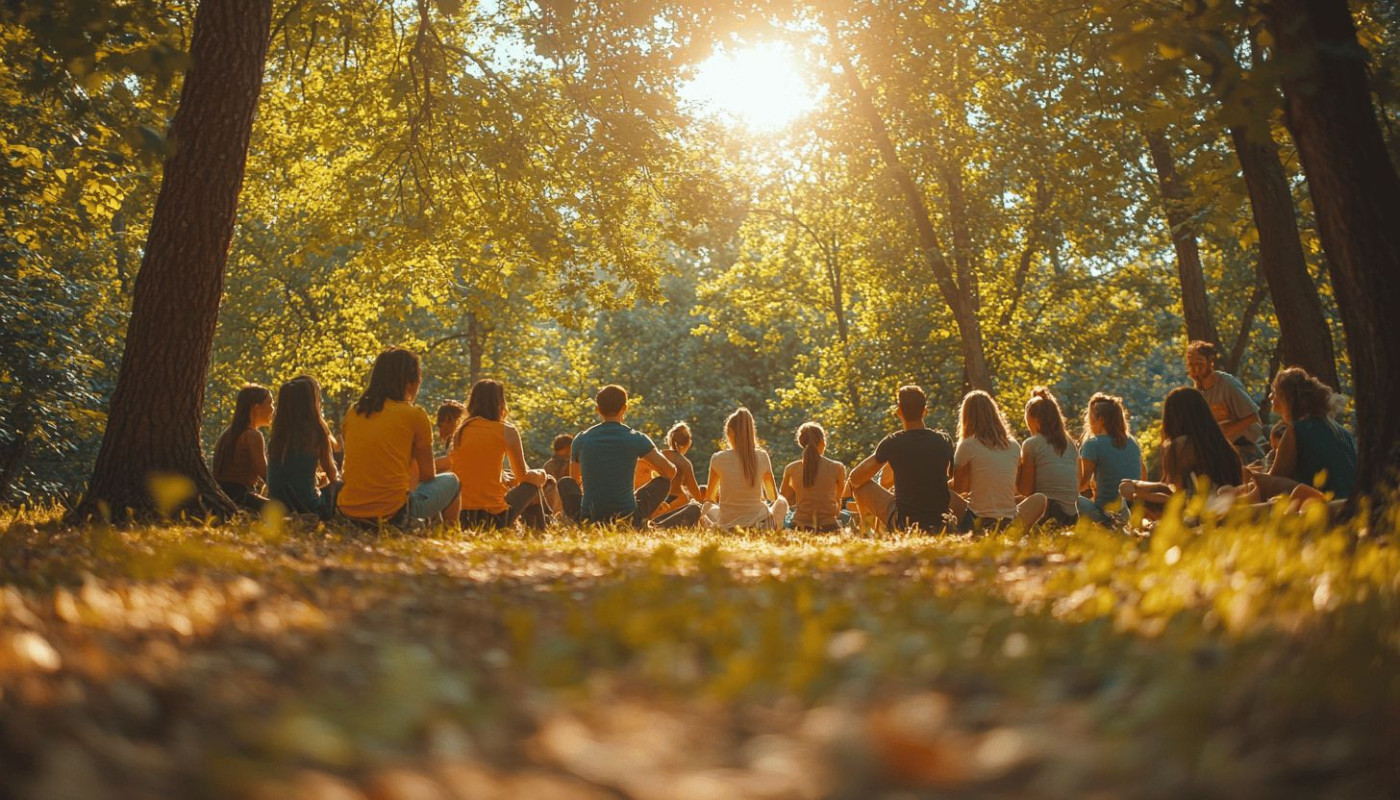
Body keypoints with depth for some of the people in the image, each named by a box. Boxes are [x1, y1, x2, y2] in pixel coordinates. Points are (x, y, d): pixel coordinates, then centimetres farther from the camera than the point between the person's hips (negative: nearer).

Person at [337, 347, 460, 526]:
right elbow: (428, 476, 7)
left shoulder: (353, 412, 11)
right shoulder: (415, 415, -1)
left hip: (348, 511, 5)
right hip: (391, 514, -5)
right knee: (450, 481, 17)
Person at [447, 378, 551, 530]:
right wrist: (540, 475, 25)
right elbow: (522, 476, 4)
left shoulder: (460, 430, 7)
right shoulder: (507, 431, -5)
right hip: (494, 516, -5)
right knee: (534, 479, 22)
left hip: (461, 516, 5)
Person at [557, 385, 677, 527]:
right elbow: (670, 472, 1)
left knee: (565, 483, 28)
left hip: (588, 520, 2)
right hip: (628, 519, -1)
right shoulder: (636, 439, -6)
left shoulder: (580, 440, 2)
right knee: (663, 482, 18)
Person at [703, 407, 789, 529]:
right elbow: (774, 496, 12)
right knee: (781, 502, 30)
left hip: (727, 526, -1)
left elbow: (709, 498, 8)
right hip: (760, 526, 1)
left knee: (708, 506, 30)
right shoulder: (762, 457, -4)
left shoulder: (718, 459, -8)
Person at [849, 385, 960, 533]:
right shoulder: (944, 441, -1)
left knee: (860, 485, 13)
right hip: (940, 524, 3)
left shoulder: (892, 443, -10)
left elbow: (855, 478, -3)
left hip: (903, 523, -3)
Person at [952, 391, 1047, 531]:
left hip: (978, 521, -3)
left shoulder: (967, 445, -5)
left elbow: (958, 488, 4)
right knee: (1040, 499, 28)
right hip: (1009, 522, 3)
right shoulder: (1014, 446, 7)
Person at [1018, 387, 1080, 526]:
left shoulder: (1031, 444, -3)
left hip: (1045, 512, -6)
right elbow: (1077, 485, 18)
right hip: (1071, 515, 7)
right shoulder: (1071, 444, 13)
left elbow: (1025, 490, -3)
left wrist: (1020, 465, 10)